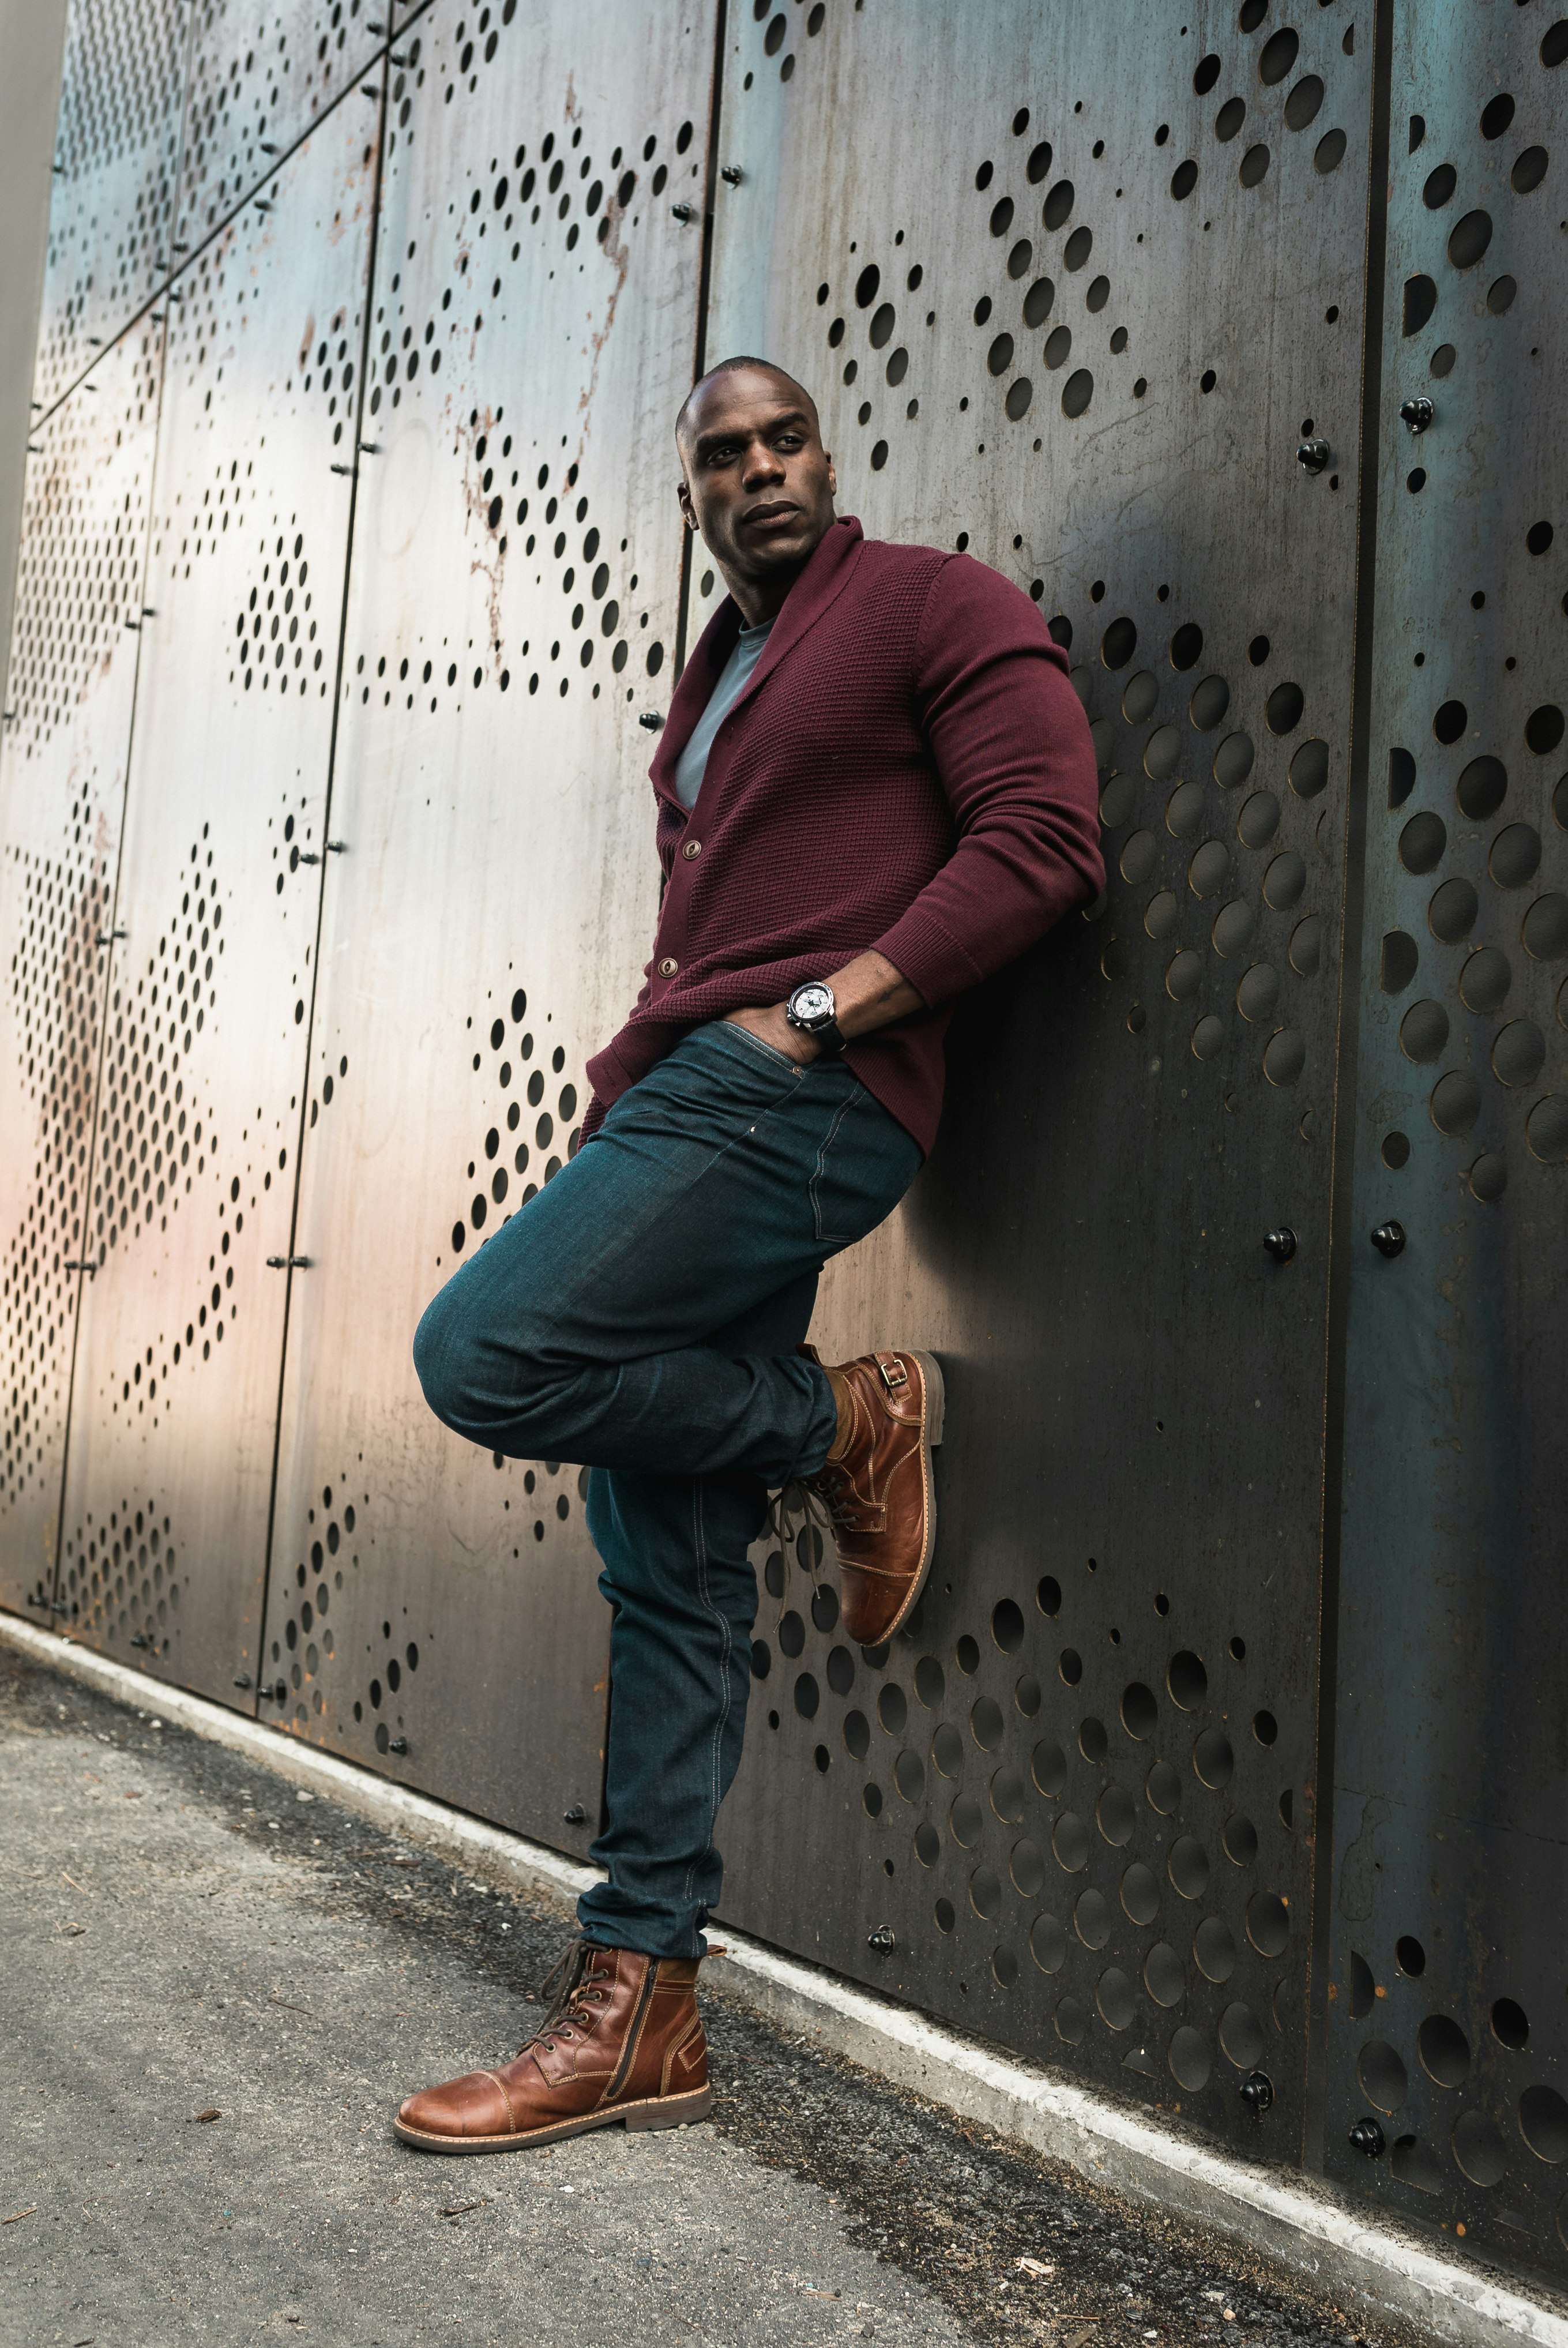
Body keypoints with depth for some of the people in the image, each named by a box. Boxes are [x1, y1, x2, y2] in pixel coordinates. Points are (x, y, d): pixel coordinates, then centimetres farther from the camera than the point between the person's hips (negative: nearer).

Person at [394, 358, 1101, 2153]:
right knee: (669, 1574, 4)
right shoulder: (712, 683, 27)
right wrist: (626, 1070, 12)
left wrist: (821, 1007, -15)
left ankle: (845, 1424, -2)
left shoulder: (932, 606, 4)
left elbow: (1041, 838, -9)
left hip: (801, 1091, -8)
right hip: (688, 1098, 8)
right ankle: (638, 2004, 10)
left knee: (484, 1354, -23)